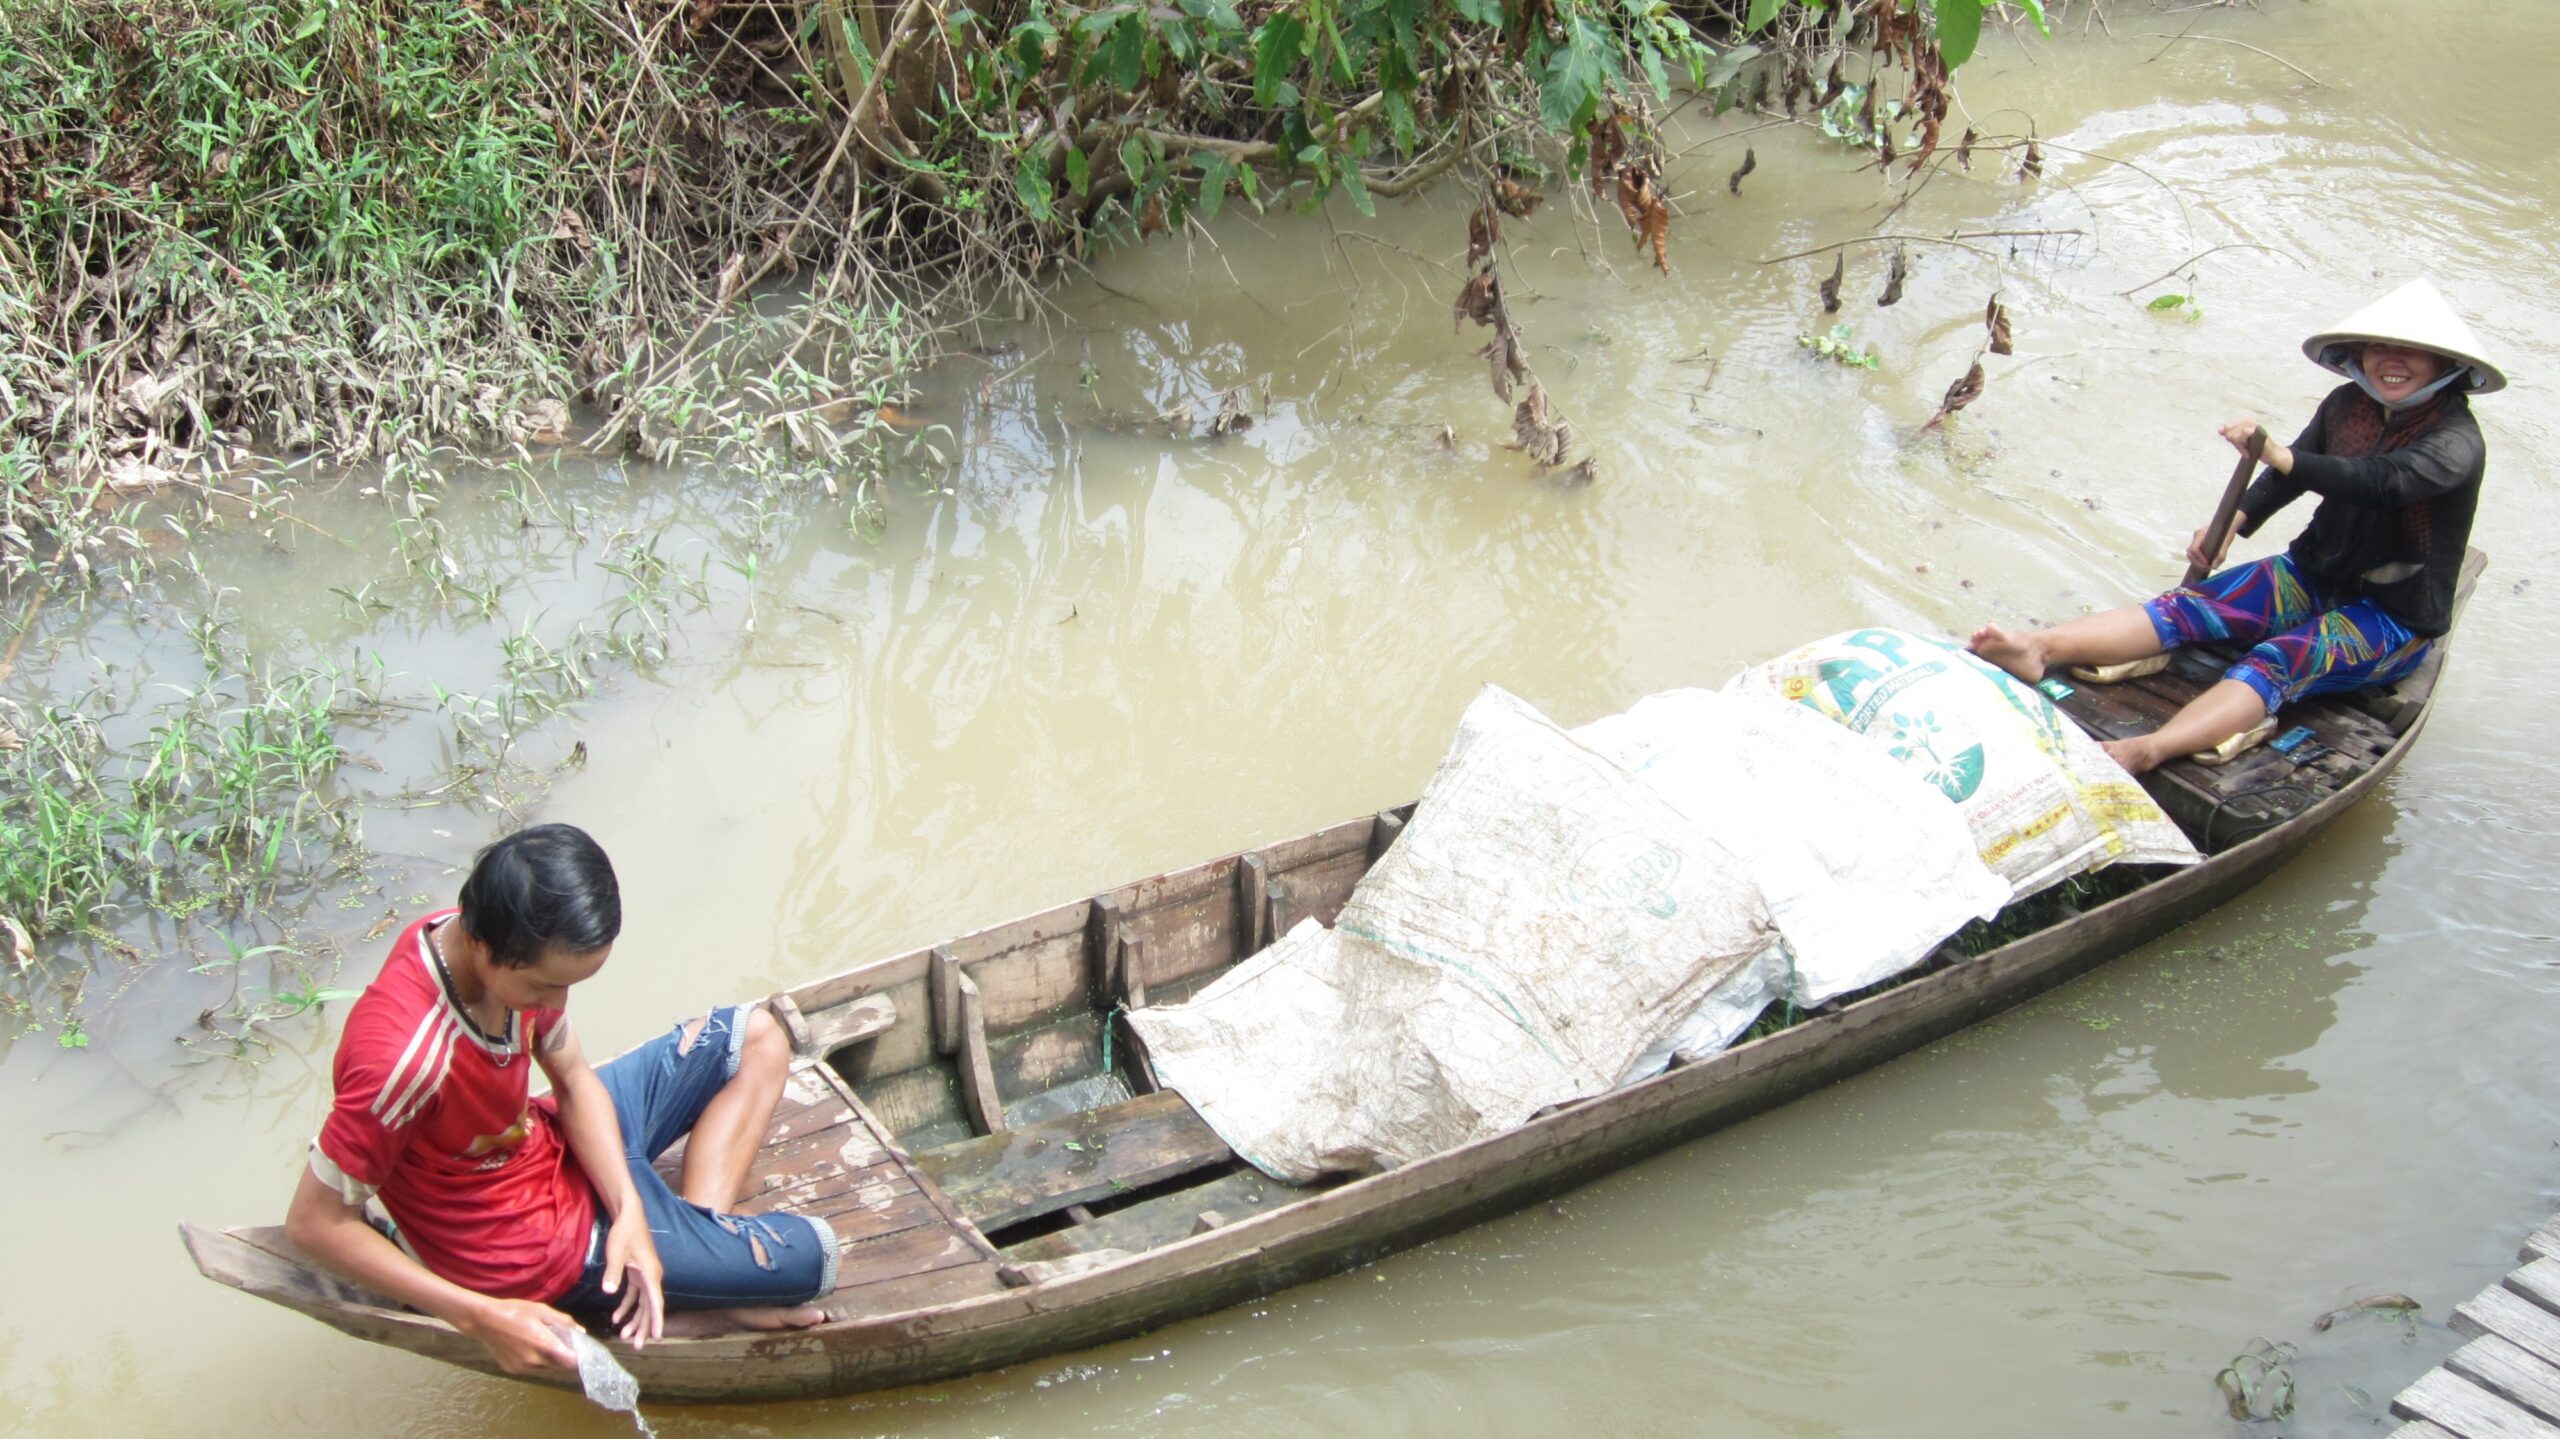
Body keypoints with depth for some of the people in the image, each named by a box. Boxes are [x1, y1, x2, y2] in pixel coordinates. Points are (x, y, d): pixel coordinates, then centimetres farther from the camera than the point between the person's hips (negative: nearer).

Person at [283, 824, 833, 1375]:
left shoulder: (517, 951, -16)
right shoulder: (405, 1056, -39)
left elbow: (574, 1079, -3)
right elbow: (314, 1222, -30)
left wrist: (629, 1208, -18)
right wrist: (482, 1317, -33)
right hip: (541, 1253, -8)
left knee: (756, 1038, 12)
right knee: (810, 1257, -6)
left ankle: (697, 1232, 2)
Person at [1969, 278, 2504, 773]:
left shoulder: (2456, 440, -18)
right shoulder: (2348, 405, 3)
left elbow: (2384, 481, -37)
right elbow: (2291, 475, 15)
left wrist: (2280, 456, -51)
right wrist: (2234, 523, -5)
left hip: (2394, 620, -7)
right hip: (2316, 576, 7)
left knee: (2275, 664, -34)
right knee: (2189, 608, -19)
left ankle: (2144, 752, -60)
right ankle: (2038, 649, -40)